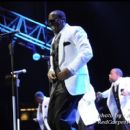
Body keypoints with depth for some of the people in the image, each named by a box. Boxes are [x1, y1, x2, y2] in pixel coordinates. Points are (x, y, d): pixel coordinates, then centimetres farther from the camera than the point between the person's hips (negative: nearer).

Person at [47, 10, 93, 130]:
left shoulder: (74, 31, 1)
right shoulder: (55, 39, 26)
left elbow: (87, 52, -14)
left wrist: (69, 70, -23)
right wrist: (51, 70, 7)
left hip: (71, 81, -9)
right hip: (58, 82, 9)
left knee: (62, 119, -20)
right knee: (52, 120, 2)